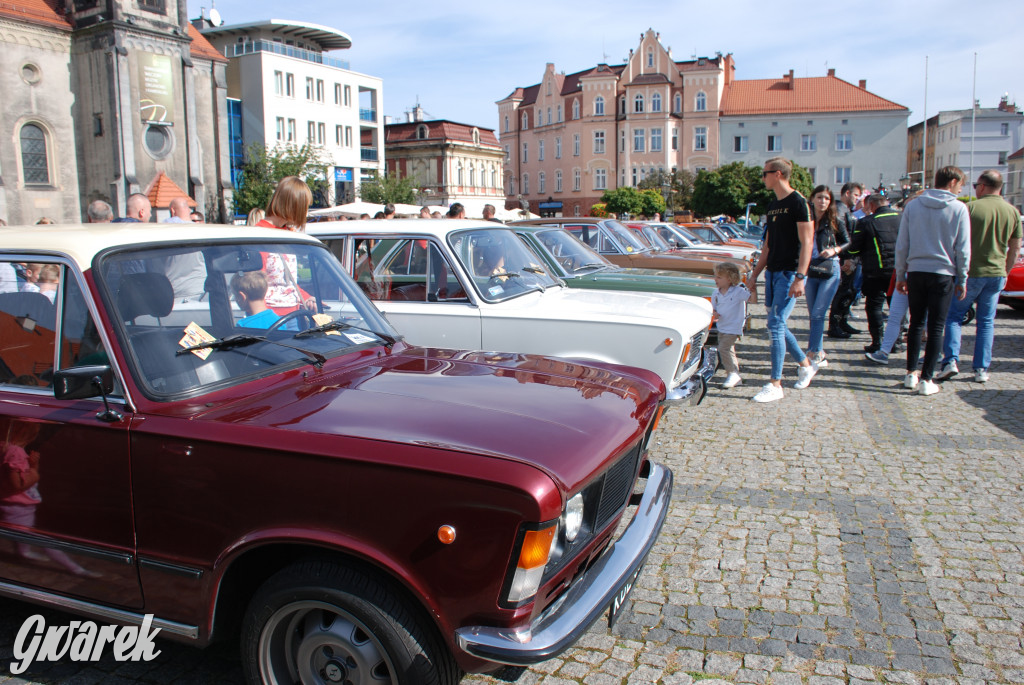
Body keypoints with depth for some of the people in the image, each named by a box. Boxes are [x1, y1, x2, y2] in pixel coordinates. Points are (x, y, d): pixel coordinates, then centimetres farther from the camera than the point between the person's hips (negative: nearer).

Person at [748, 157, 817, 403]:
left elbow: (806, 242, -14)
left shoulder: (798, 202, -9)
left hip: (790, 273, -8)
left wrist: (800, 277, -22)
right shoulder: (773, 206, 16)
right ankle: (806, 364, 31)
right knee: (777, 325, 12)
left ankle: (775, 384, -7)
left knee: (776, 324, -11)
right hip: (773, 272, 8)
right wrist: (755, 274, 19)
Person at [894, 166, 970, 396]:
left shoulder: (912, 206, 3)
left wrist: (900, 275, 11)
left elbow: (902, 245, 4)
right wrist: (962, 279, 7)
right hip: (943, 274, -2)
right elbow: (963, 249, -2)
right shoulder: (959, 208, -4)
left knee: (916, 324, 14)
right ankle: (926, 379, 4)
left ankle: (911, 373, 17)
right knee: (936, 328, 3)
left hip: (916, 273, 3)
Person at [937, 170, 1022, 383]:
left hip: (971, 273, -4)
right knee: (987, 322, 10)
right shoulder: (1013, 212, 4)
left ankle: (951, 360, -4)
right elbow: (1015, 248, 8)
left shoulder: (972, 208, -9)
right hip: (996, 274, 4)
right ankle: (982, 369, 11)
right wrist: (1005, 272, 19)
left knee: (954, 316, 8)